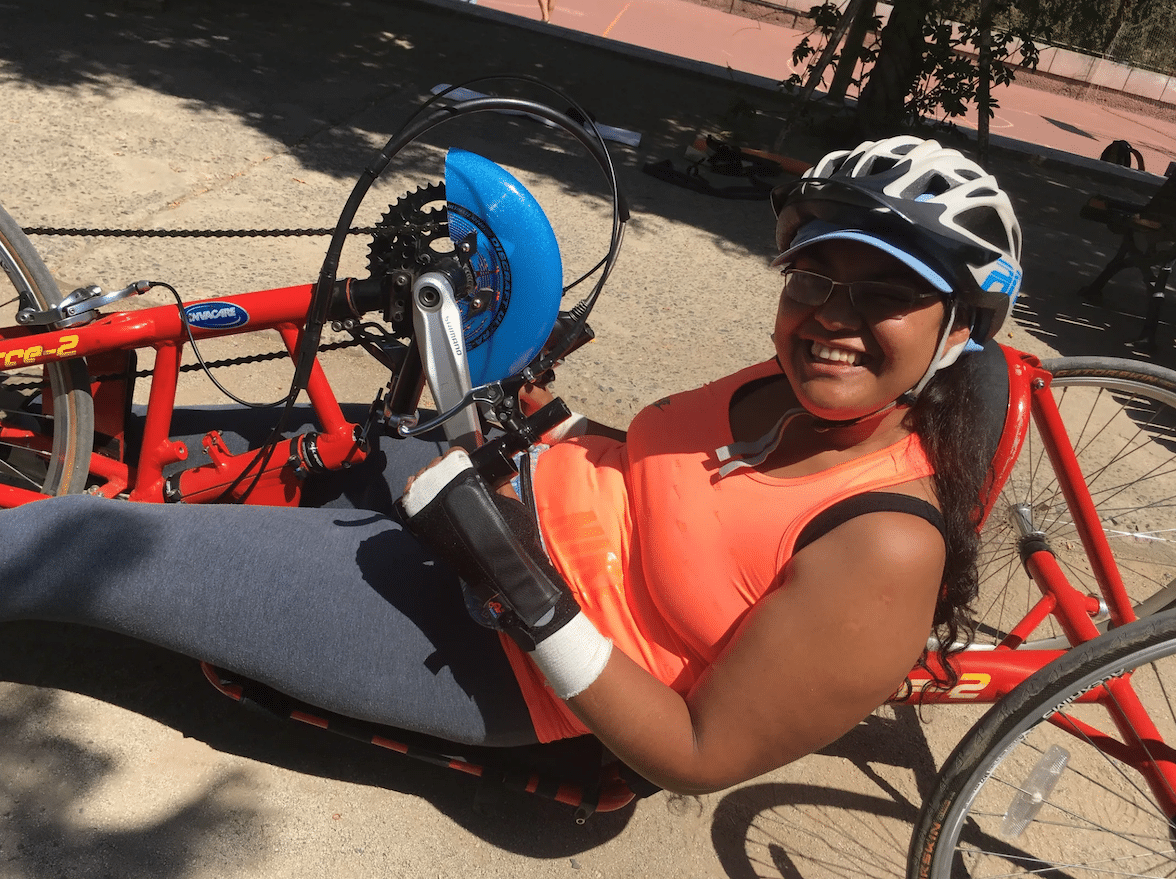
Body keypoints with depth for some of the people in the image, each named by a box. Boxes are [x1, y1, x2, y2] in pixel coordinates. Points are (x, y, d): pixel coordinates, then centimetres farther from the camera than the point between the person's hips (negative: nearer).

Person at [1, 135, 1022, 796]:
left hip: (503, 656, -7)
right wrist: (551, 419, 2)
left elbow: (699, 757, -20)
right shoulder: (800, 382, 0)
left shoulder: (884, 547, -24)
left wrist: (524, 588, -27)